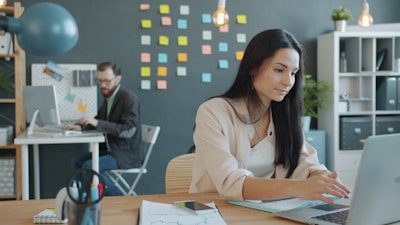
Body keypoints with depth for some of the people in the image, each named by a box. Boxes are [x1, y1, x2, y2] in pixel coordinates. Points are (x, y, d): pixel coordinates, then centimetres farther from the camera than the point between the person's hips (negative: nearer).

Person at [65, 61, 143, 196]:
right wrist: (81, 126, -2)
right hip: (111, 149, 9)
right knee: (77, 161, 4)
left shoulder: (129, 99, -18)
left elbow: (128, 130, -28)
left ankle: (117, 198, -6)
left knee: (89, 166, -21)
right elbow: (99, 120, 19)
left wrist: (97, 123, -32)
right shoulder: (108, 98, 7)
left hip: (127, 154, -9)